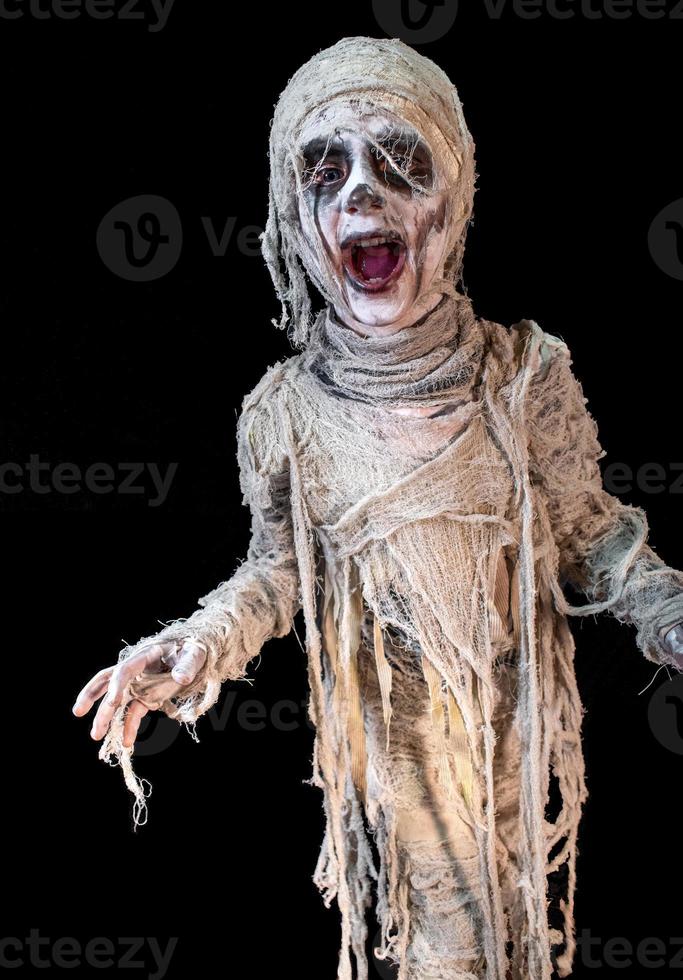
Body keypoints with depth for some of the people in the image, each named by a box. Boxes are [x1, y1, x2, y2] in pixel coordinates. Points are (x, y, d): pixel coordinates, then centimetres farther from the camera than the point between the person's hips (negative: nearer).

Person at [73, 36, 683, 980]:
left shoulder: (526, 374, -15)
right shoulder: (285, 408, -13)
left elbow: (586, 530, -4)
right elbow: (279, 570, 0)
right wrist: (197, 645, -17)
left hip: (519, 718, 1)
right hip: (394, 732, -1)